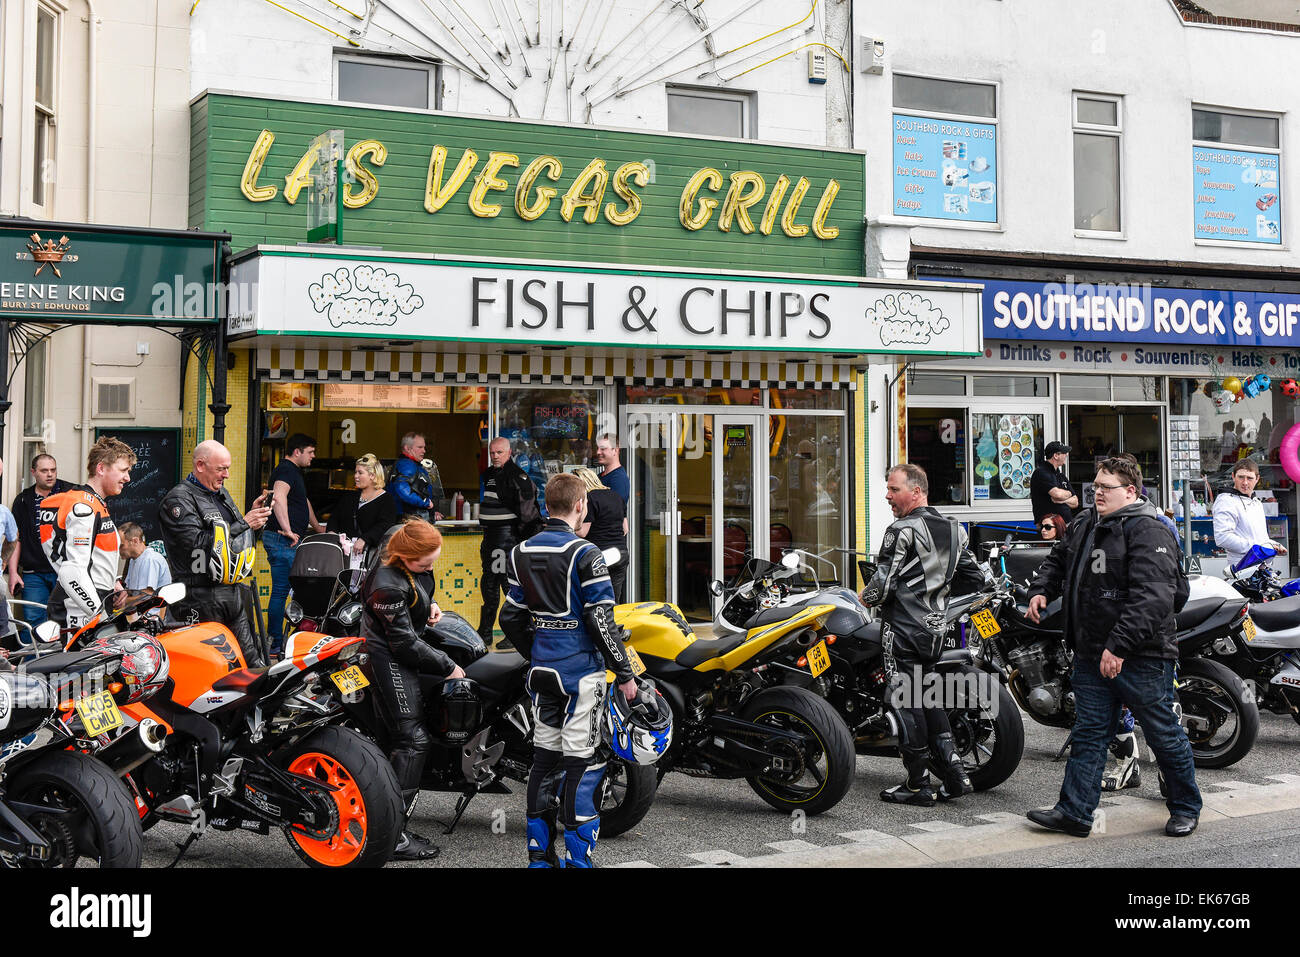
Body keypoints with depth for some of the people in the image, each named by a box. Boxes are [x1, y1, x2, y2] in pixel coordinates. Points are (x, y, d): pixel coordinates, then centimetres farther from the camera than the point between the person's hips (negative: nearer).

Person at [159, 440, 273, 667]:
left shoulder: (222, 493, 20)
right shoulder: (179, 500, -8)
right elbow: (198, 544, -20)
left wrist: (255, 515, 7)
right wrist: (244, 523, -16)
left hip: (236, 595, 8)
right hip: (203, 601, -8)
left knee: (255, 665, 7)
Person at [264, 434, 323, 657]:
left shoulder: (295, 471, 22)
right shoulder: (286, 470, -12)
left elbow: (303, 501, 37)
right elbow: (278, 497, -31)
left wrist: (317, 527, 45)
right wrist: (287, 530, -31)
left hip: (292, 539, 10)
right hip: (282, 540, -10)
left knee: (282, 590, 10)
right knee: (281, 591, -7)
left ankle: (276, 639, 13)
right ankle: (275, 643, -4)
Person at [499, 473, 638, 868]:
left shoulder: (521, 553, 8)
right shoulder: (584, 553, -13)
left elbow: (511, 617, 12)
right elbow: (601, 620, -15)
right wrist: (625, 673, -8)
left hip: (541, 670, 7)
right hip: (581, 670, -7)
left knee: (544, 756, 12)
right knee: (582, 761, -2)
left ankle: (539, 854, 17)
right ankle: (578, 857, 0)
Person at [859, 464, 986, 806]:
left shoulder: (902, 530, -15)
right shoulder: (953, 529, 9)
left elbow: (883, 584, -18)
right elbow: (974, 579, 13)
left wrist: (865, 597, 2)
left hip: (904, 629, -8)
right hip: (936, 627, 8)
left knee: (907, 702, 0)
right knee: (927, 698, 18)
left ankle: (918, 785, 6)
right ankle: (954, 771, 12)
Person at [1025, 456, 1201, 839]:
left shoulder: (1149, 532, -15)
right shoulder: (1083, 525, 12)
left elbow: (1153, 597, -25)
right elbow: (1058, 560, 31)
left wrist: (1120, 645, -30)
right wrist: (1041, 589, 11)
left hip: (1142, 659, -7)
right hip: (1091, 655, 8)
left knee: (1164, 735, 6)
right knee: (1088, 734, 9)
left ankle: (1186, 807, 24)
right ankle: (1074, 811, 12)